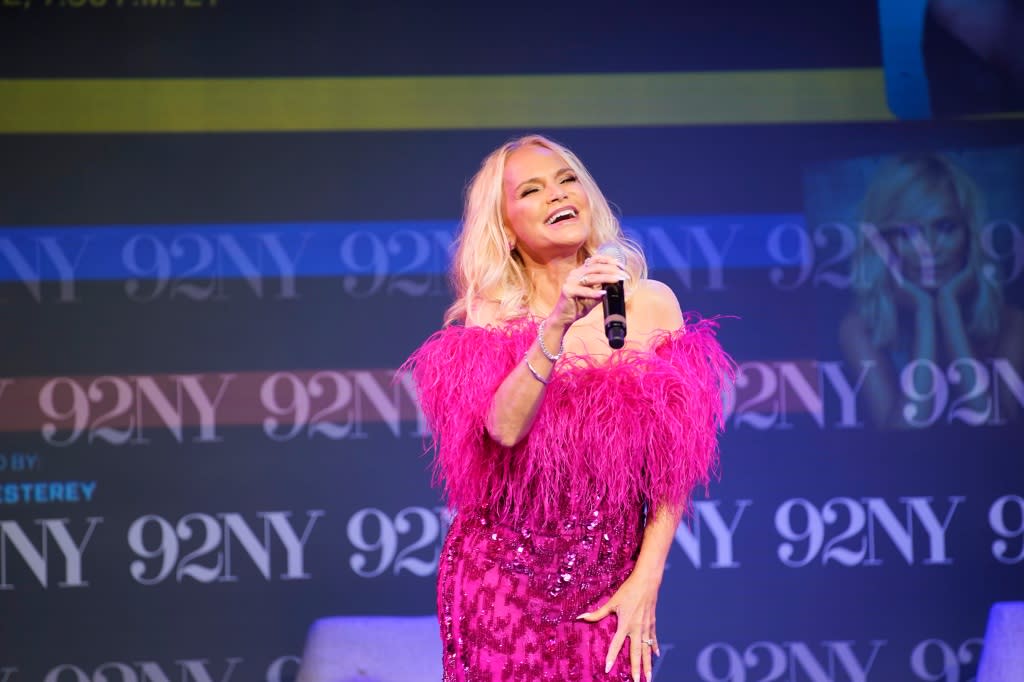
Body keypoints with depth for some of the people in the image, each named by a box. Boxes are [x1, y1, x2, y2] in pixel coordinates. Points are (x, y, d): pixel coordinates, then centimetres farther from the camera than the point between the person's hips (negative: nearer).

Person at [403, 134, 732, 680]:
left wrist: (645, 580, -6)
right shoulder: (491, 319, -2)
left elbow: (674, 461, 0)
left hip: (609, 588, 1)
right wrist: (557, 325, -34)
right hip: (503, 584, -1)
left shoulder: (652, 305, -2)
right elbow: (506, 427, -22)